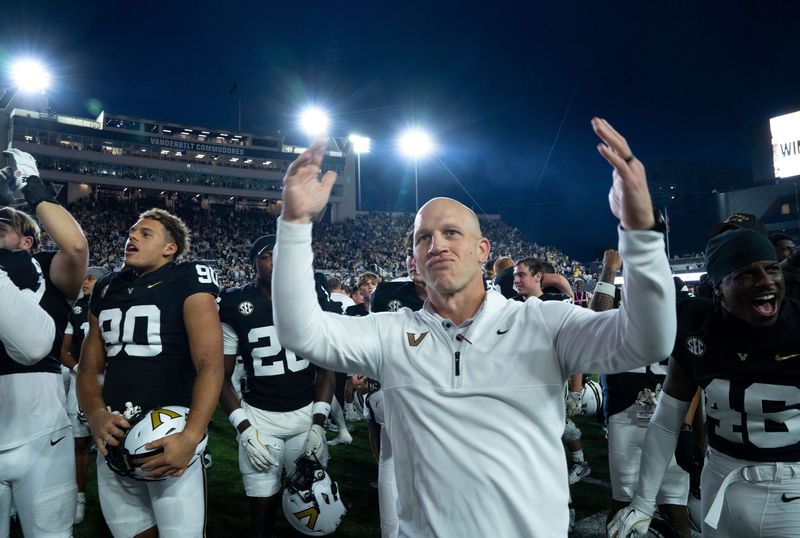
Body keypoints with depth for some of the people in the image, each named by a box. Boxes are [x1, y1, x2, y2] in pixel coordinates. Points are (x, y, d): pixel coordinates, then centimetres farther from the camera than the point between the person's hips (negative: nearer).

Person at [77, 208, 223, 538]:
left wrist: (191, 436, -28)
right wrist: (95, 415, -6)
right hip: (114, 437, 6)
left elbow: (210, 364, -16)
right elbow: (89, 366, 14)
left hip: (171, 437, -6)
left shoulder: (187, 282, -7)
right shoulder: (106, 289, 13)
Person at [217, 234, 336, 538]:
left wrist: (318, 424, -5)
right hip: (259, 417, -1)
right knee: (263, 506, 3)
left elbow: (326, 368, 3)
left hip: (306, 414, 2)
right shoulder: (236, 306, -5)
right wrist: (244, 429, -10)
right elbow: (221, 376, 0)